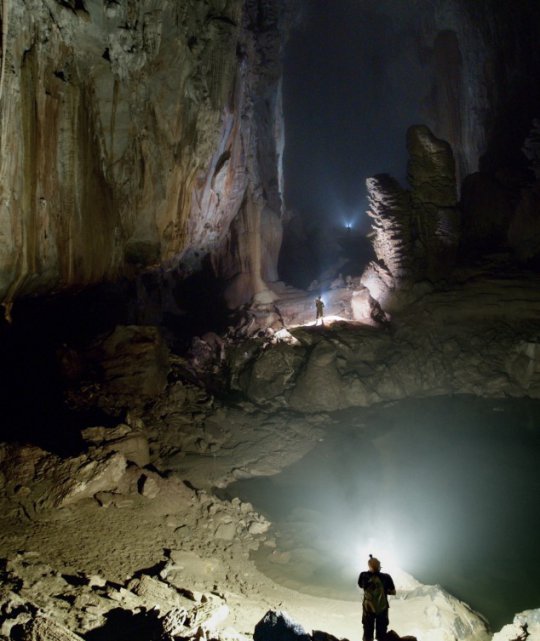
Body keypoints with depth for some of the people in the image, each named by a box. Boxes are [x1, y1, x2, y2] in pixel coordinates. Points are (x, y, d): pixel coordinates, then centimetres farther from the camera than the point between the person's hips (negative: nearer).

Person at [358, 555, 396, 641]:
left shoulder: (364, 576, -18)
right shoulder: (386, 577, -19)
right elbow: (393, 592, -6)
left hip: (368, 608, 0)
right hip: (382, 609, 0)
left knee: (367, 634, 17)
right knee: (381, 632, 17)